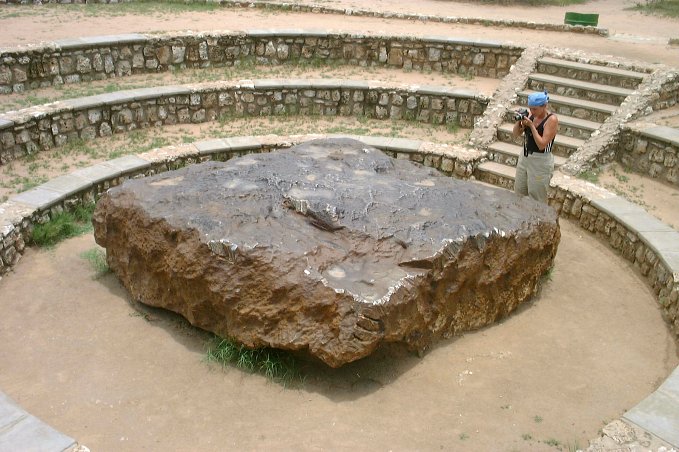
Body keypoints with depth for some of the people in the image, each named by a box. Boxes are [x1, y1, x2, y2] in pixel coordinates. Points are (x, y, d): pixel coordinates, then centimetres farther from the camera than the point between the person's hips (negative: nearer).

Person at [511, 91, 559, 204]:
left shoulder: (552, 119, -17)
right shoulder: (530, 114, 0)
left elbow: (542, 145, -23)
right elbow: (515, 134, 4)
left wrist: (531, 125, -24)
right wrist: (519, 121, -14)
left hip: (541, 162, -7)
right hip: (524, 157, 7)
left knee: (536, 199, 2)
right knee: (519, 194, 15)